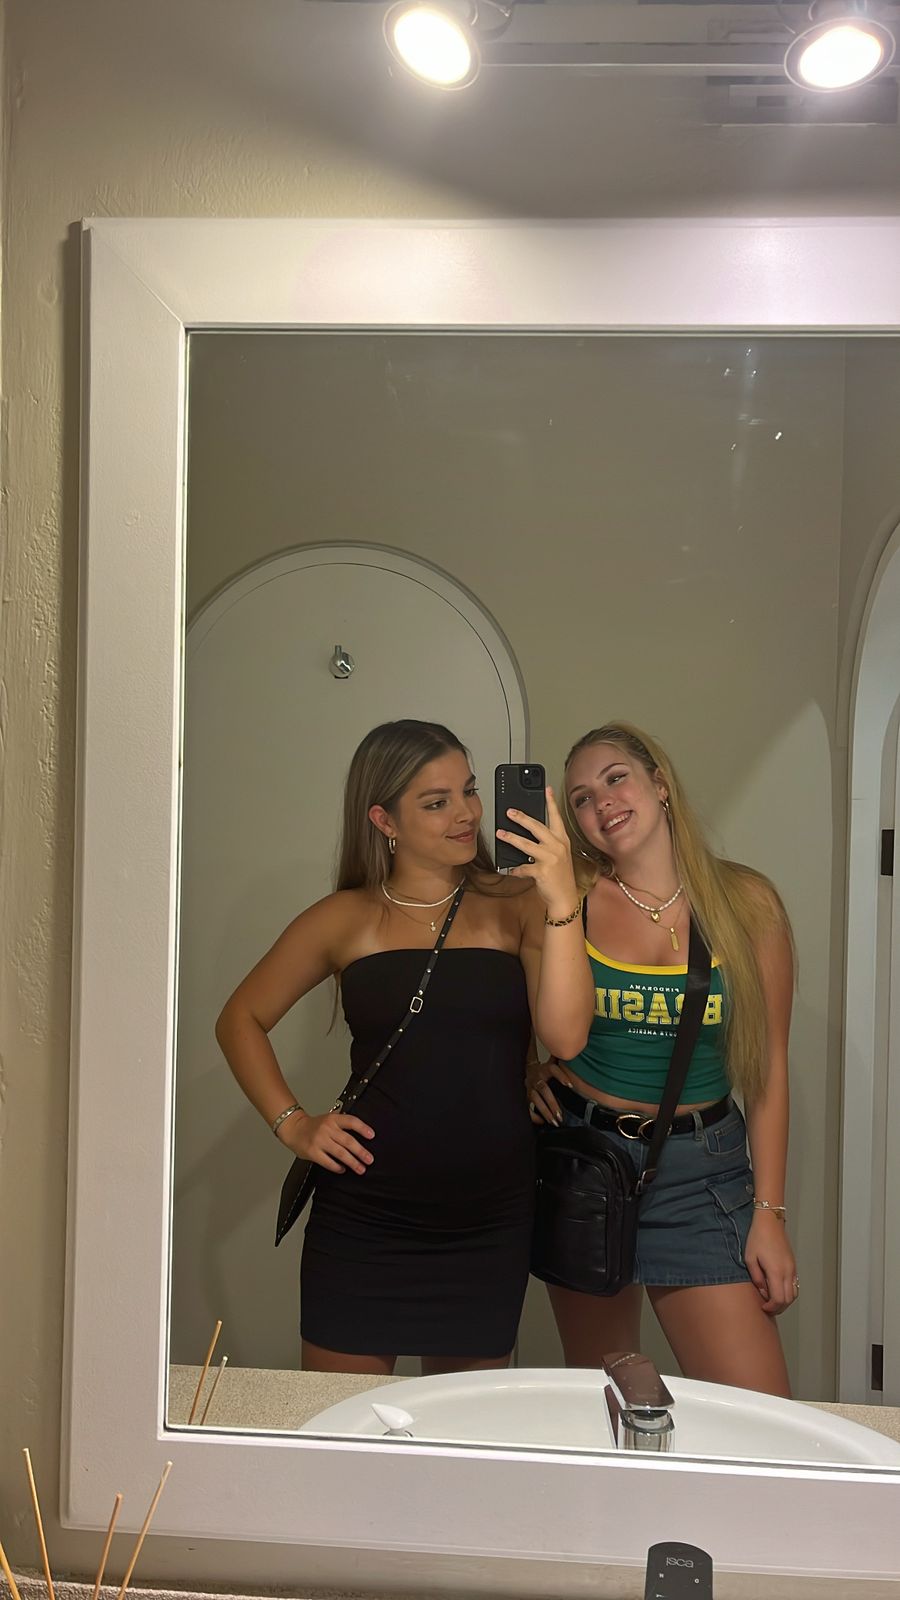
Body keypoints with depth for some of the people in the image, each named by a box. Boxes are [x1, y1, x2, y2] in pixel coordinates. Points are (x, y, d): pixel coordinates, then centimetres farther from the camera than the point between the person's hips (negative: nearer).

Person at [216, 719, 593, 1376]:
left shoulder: (516, 907, -1)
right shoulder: (347, 920, 2)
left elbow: (566, 1036, -14)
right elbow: (242, 1019, 12)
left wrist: (562, 901, -23)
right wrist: (290, 1121, 0)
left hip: (492, 1218, 1)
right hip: (365, 1217, 0)